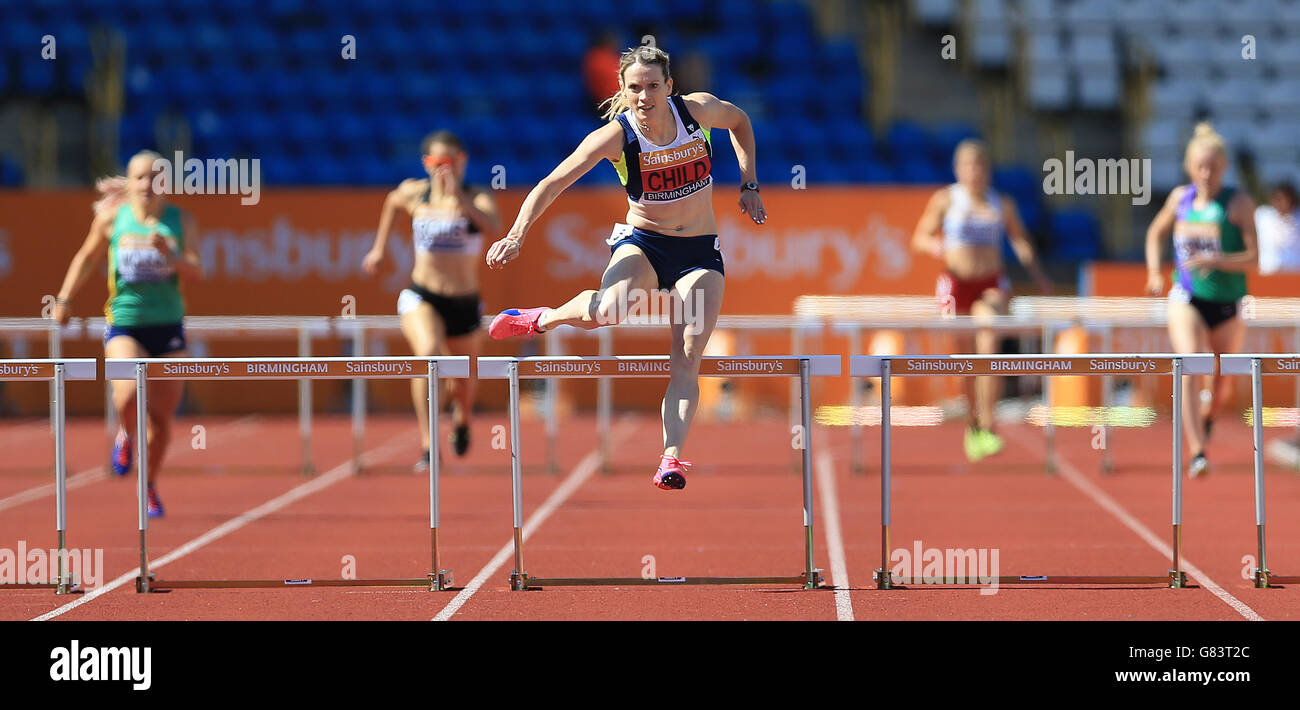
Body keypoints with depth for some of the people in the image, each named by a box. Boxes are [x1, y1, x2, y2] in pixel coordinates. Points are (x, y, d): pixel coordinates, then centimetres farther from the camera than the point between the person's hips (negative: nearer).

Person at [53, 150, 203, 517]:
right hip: (124, 322, -1)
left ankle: (150, 486, 28)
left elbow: (197, 272, -7)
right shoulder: (112, 217, 0)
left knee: (162, 417, 5)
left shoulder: (181, 221, 0)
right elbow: (87, 257, 14)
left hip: (168, 325, 1)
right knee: (128, 394, -27)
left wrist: (169, 254, -25)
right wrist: (64, 298, 8)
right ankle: (126, 436, 9)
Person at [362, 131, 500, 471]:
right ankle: (427, 446, -32)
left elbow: (493, 227, -30)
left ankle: (462, 418, 57)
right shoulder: (414, 193, -1)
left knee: (462, 382, 17)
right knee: (428, 353, -32)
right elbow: (393, 202, 24)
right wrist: (380, 247, 26)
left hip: (465, 303, 1)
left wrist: (458, 195, -36)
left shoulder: (479, 196, -8)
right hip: (422, 298, -1)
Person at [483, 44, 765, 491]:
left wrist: (749, 186, 8)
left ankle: (672, 457, -19)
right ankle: (543, 320, -2)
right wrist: (518, 233, -32)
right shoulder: (615, 135, -17)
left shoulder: (698, 110, -10)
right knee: (608, 309, -34)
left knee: (686, 359, -13)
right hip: (641, 243, -2)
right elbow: (553, 183, -19)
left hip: (699, 252, 2)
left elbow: (740, 121, 14)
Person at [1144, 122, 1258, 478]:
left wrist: (1216, 261, -30)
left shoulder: (1239, 203, -9)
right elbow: (1156, 232, 21)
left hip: (1227, 302, 0)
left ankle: (1208, 414, 53)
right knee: (1188, 371, -21)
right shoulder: (1180, 197, 1)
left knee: (1222, 380, 17)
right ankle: (1197, 454, -27)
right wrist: (1154, 272, 8)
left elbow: (1253, 257, -14)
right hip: (1186, 298, 0)